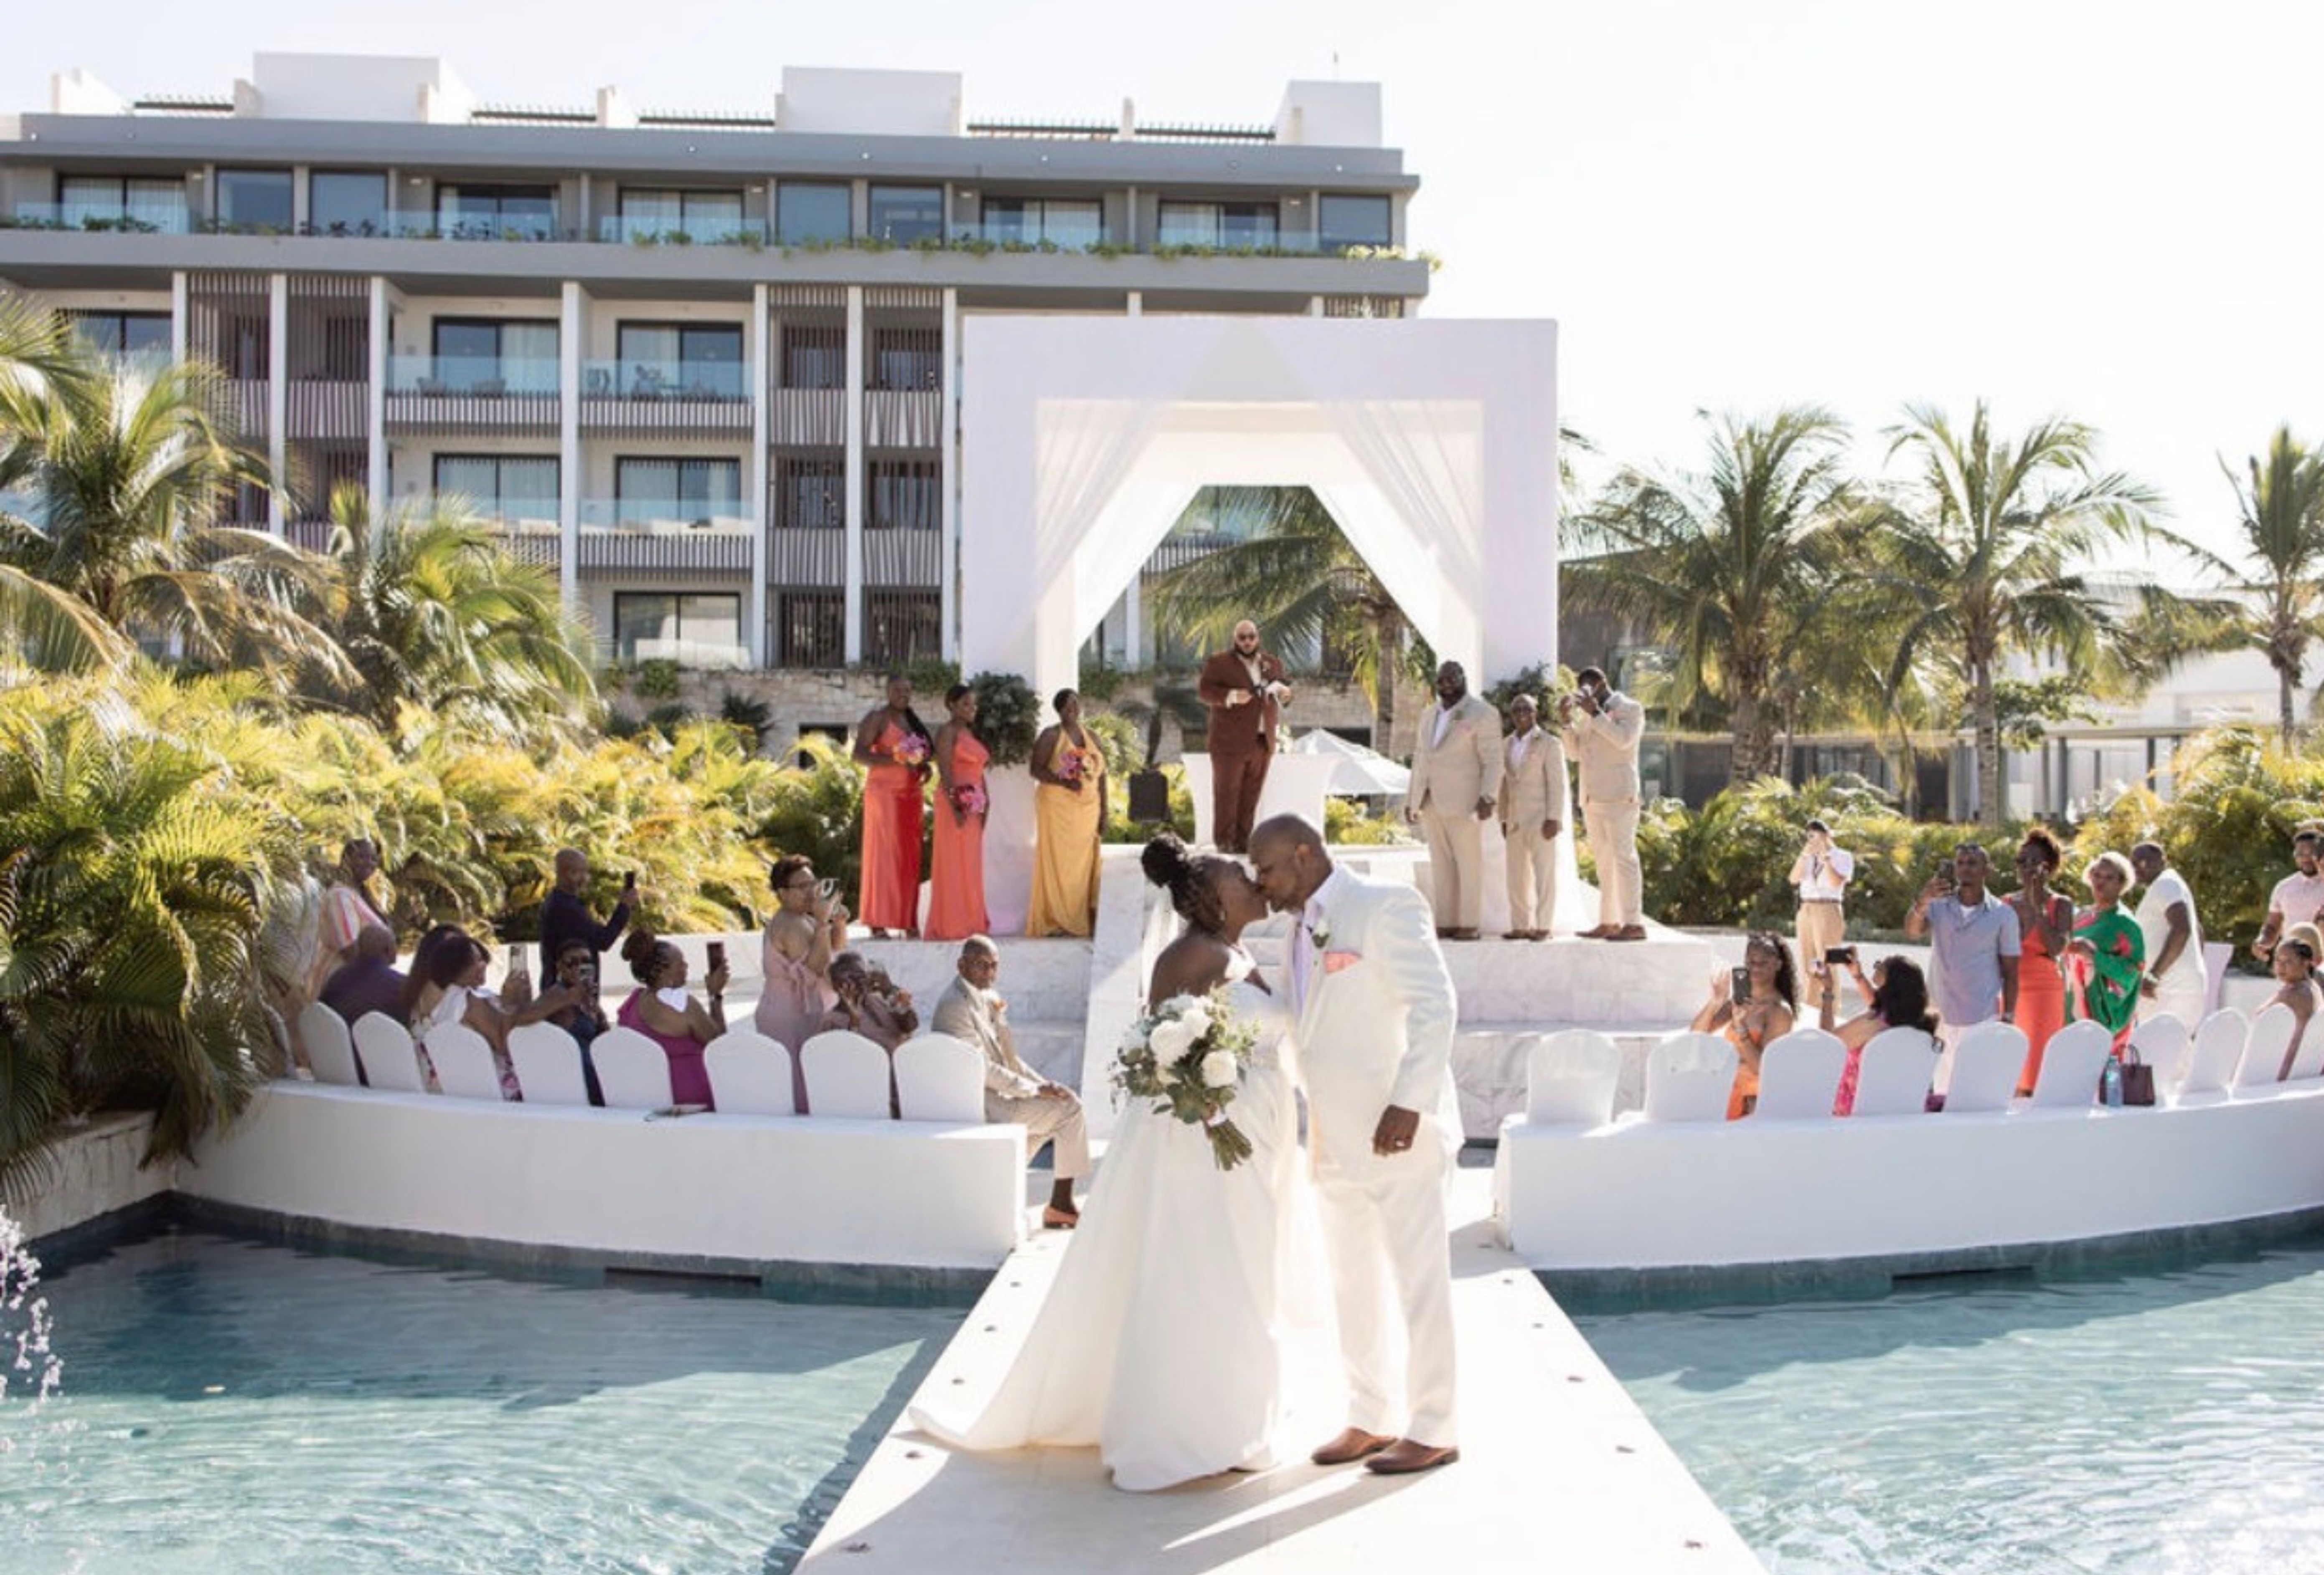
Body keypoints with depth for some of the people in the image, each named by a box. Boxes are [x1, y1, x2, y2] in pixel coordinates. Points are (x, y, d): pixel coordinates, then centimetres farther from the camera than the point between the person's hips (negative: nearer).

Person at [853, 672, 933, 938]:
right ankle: (878, 923, -9)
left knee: (909, 856, 3)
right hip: (884, 793, -7)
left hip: (911, 794, 7)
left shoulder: (912, 720, 19)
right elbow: (860, 754, -13)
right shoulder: (877, 718, -3)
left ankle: (907, 921, 5)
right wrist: (897, 761, -23)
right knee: (883, 854, -9)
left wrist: (925, 765, 5)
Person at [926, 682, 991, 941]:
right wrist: (956, 807, -22)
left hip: (974, 804, 8)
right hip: (957, 802, -8)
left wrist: (985, 805, 11)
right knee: (953, 862, -5)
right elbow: (945, 772, -16)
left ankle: (969, 921, 15)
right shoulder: (948, 732, -8)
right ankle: (950, 924, -2)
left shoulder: (971, 733, 17)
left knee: (971, 865, 10)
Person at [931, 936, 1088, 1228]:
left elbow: (1008, 1058, 14)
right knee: (1070, 1109, -9)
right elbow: (981, 1069, -21)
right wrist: (1034, 1089, -15)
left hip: (993, 1093, 9)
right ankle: (1060, 1204, 1)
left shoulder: (986, 999, 10)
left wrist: (1044, 1084, -1)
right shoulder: (954, 1005, -19)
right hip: (978, 1103, -9)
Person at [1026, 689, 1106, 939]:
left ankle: (1082, 919, 9)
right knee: (1058, 861, -5)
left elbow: (1101, 775, 13)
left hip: (1088, 809, 5)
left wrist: (1103, 812, 7)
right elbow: (1036, 769, -8)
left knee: (1085, 862, 4)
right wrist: (1064, 781, -23)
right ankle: (1055, 921, -3)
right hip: (1058, 808, -5)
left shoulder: (1092, 737, 14)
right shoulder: (1051, 736, -1)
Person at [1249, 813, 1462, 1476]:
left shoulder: (1386, 905, -10)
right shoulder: (1302, 929, 15)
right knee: (1355, 1288, 14)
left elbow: (1435, 1005, -16)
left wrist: (1409, 1103, -23)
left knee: (1418, 1283, 1)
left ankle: (1433, 1431, 10)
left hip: (1398, 1134, -8)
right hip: (1335, 1140, 8)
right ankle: (1371, 1419, 25)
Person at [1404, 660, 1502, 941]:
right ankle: (1446, 923, 8)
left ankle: (1470, 925, 0)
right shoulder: (1429, 715, 17)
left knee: (1468, 863, -3)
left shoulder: (1483, 714, -4)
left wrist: (1488, 798, -19)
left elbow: (1493, 761, -8)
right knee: (1441, 864, 6)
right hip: (1431, 802, 6)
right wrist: (1411, 800, 17)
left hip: (1464, 802, -6)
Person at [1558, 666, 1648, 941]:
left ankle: (1634, 924, -13)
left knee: (1624, 858, -11)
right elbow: (1575, 752, 16)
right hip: (1592, 798, 8)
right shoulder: (1588, 715, 21)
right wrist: (1565, 721, 3)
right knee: (1604, 862, 7)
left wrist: (1595, 712, -17)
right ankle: (1609, 923, 8)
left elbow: (1623, 739, -17)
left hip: (1618, 797, -7)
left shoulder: (1630, 708, 0)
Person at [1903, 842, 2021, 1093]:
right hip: (1940, 1017, 2)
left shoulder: (2003, 914, 2)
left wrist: (2008, 1019, -1)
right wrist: (1922, 901, -35)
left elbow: (2010, 973, 4)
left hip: (1983, 1021, -1)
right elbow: (1911, 933, -16)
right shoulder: (1938, 905, 5)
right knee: (1937, 1098, 3)